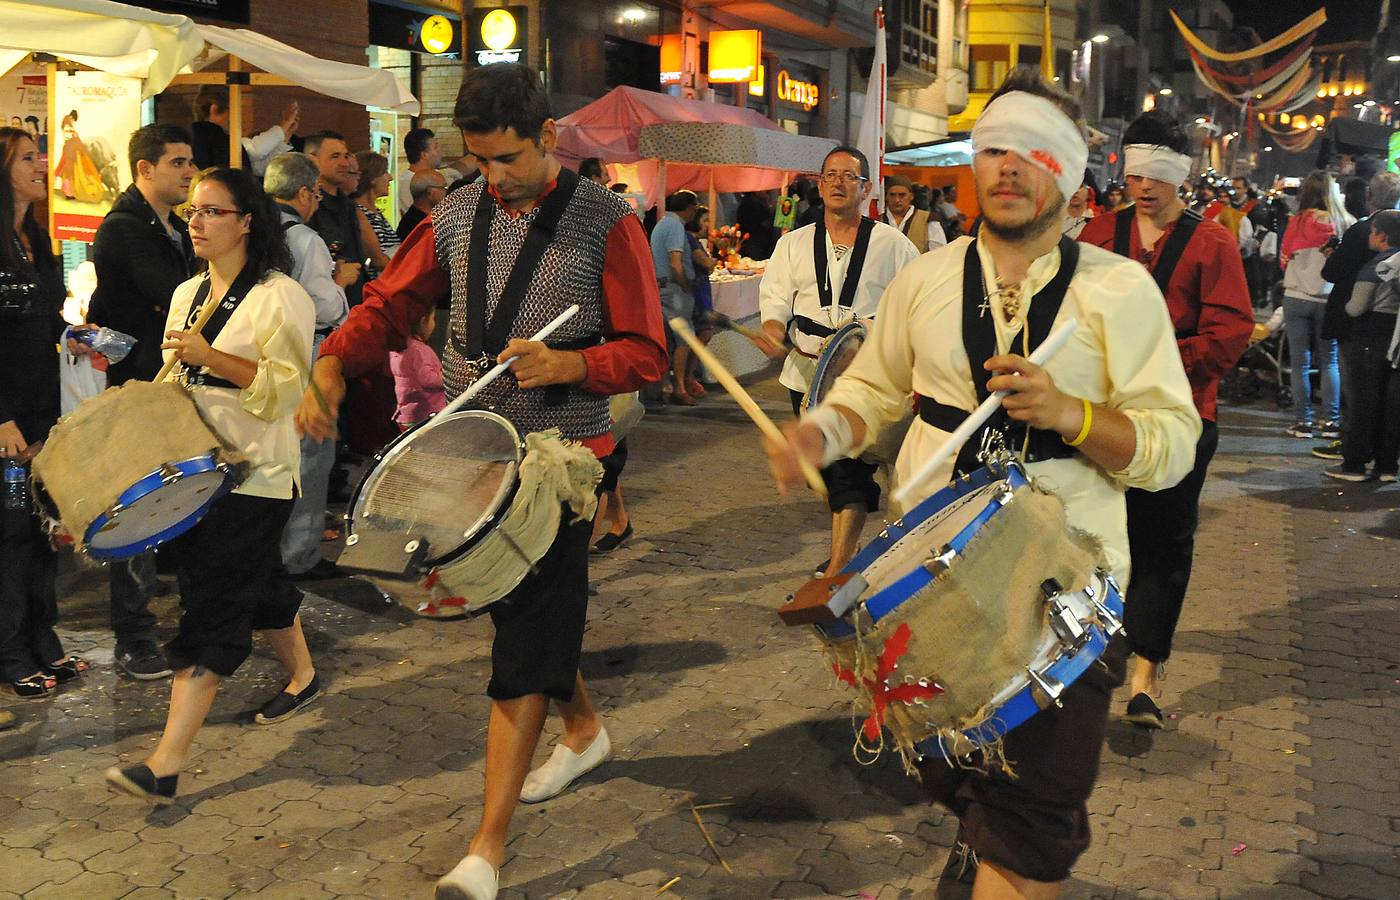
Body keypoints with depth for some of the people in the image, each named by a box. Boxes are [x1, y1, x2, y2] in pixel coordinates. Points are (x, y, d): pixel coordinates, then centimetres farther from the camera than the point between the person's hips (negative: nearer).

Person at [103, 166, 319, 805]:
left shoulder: (279, 297, -10)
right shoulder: (186, 294, 14)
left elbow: (285, 387, -17)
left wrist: (209, 356, -24)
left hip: (253, 476, -8)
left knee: (211, 613, -8)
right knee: (257, 585, 20)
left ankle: (166, 764, -8)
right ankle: (302, 675, 43)